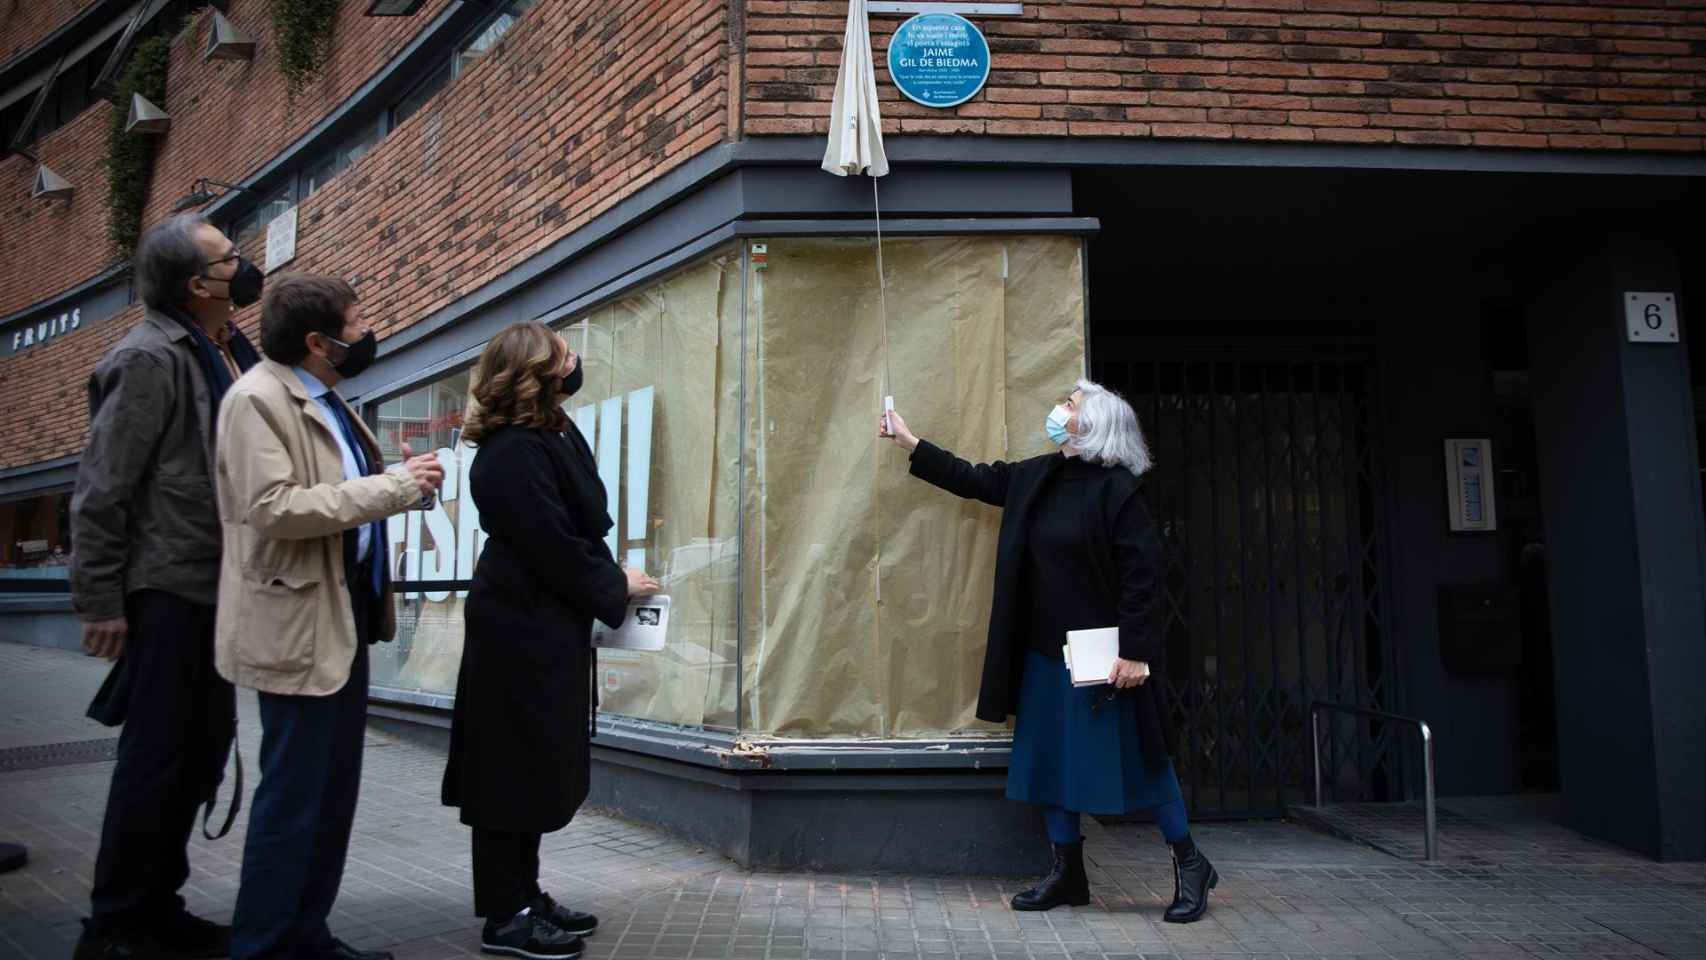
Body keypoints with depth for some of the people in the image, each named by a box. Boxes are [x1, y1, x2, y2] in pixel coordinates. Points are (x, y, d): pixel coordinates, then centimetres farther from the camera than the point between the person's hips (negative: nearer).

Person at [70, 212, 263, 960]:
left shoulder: (236, 355, 10)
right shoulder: (151, 358, -13)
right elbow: (100, 489, -15)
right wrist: (99, 602, -14)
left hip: (218, 589, 8)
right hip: (167, 590, -8)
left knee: (202, 753, 14)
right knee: (156, 757, 1)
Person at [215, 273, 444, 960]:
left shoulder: (325, 399, 15)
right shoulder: (257, 399, -13)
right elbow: (272, 507, -23)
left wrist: (401, 483, 2)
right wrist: (391, 487, -21)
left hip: (345, 617, 10)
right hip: (298, 626, -9)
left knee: (335, 789, 16)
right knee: (293, 794, -1)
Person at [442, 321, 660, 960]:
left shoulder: (544, 433, 9)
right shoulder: (513, 455, -20)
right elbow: (554, 549, -20)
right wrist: (618, 586, -8)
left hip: (541, 629, 10)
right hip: (522, 633, -10)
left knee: (536, 769, 16)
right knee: (516, 772, 0)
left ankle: (523, 897, 28)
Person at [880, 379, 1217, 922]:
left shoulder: (1115, 488, -13)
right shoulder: (1038, 477, 7)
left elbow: (1142, 573, -16)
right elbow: (973, 480, 18)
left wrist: (1135, 652, -19)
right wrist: (909, 442, 20)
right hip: (1045, 652, 7)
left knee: (1135, 760, 2)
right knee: (1051, 759, 11)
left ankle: (1190, 866, 21)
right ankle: (1068, 875, 24)